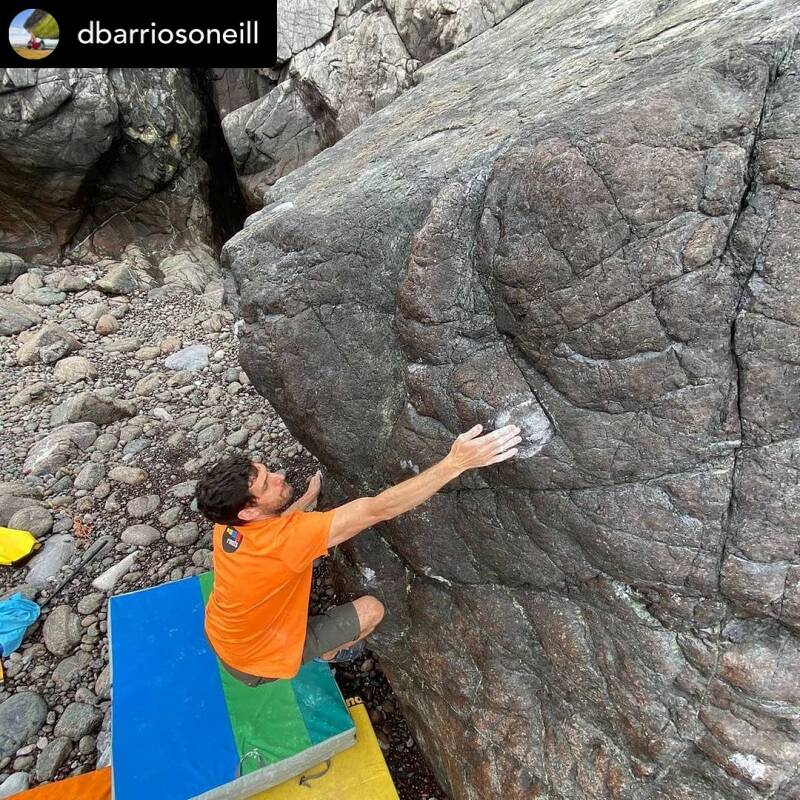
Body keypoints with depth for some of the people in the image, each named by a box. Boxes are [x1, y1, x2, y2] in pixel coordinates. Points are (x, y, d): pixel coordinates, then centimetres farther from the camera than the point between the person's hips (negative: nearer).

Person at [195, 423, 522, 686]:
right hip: (254, 663, -6)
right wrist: (455, 463, -48)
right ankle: (326, 654, 27)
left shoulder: (227, 524, -20)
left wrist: (310, 497, 7)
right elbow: (378, 509, -47)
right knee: (372, 609, -4)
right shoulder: (287, 539, -43)